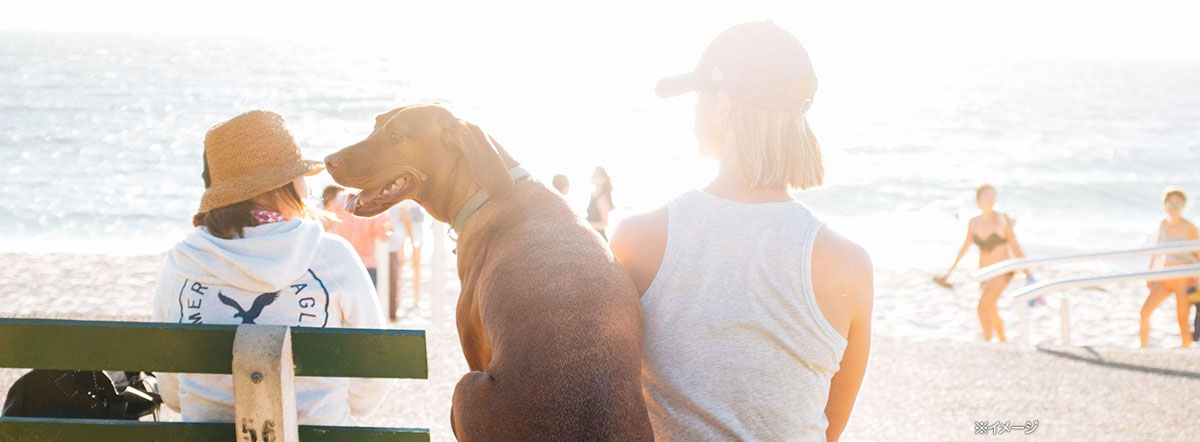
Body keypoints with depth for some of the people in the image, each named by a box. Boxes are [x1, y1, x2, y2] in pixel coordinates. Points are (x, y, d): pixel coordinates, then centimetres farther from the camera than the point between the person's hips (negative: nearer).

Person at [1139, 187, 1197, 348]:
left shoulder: (1189, 228, -10)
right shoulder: (1163, 225, 5)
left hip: (1184, 279, -5)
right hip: (1165, 279, 5)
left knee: (1182, 320, -7)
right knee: (1145, 312, -7)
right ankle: (1142, 349, 6)